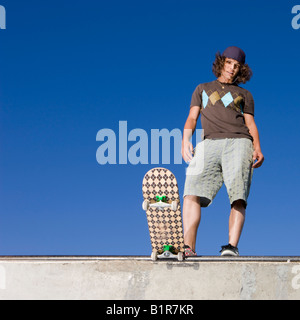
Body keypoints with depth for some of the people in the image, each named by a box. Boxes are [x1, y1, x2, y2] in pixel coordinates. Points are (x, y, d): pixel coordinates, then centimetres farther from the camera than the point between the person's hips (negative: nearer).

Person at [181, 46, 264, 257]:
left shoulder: (244, 94, 29)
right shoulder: (203, 89, 31)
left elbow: (250, 124, 16)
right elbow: (192, 118, 19)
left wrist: (257, 149, -4)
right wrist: (186, 141, -2)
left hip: (238, 142, 0)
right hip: (210, 144, 0)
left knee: (238, 196, -20)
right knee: (192, 191, -20)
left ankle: (232, 246, -30)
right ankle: (188, 246, -28)